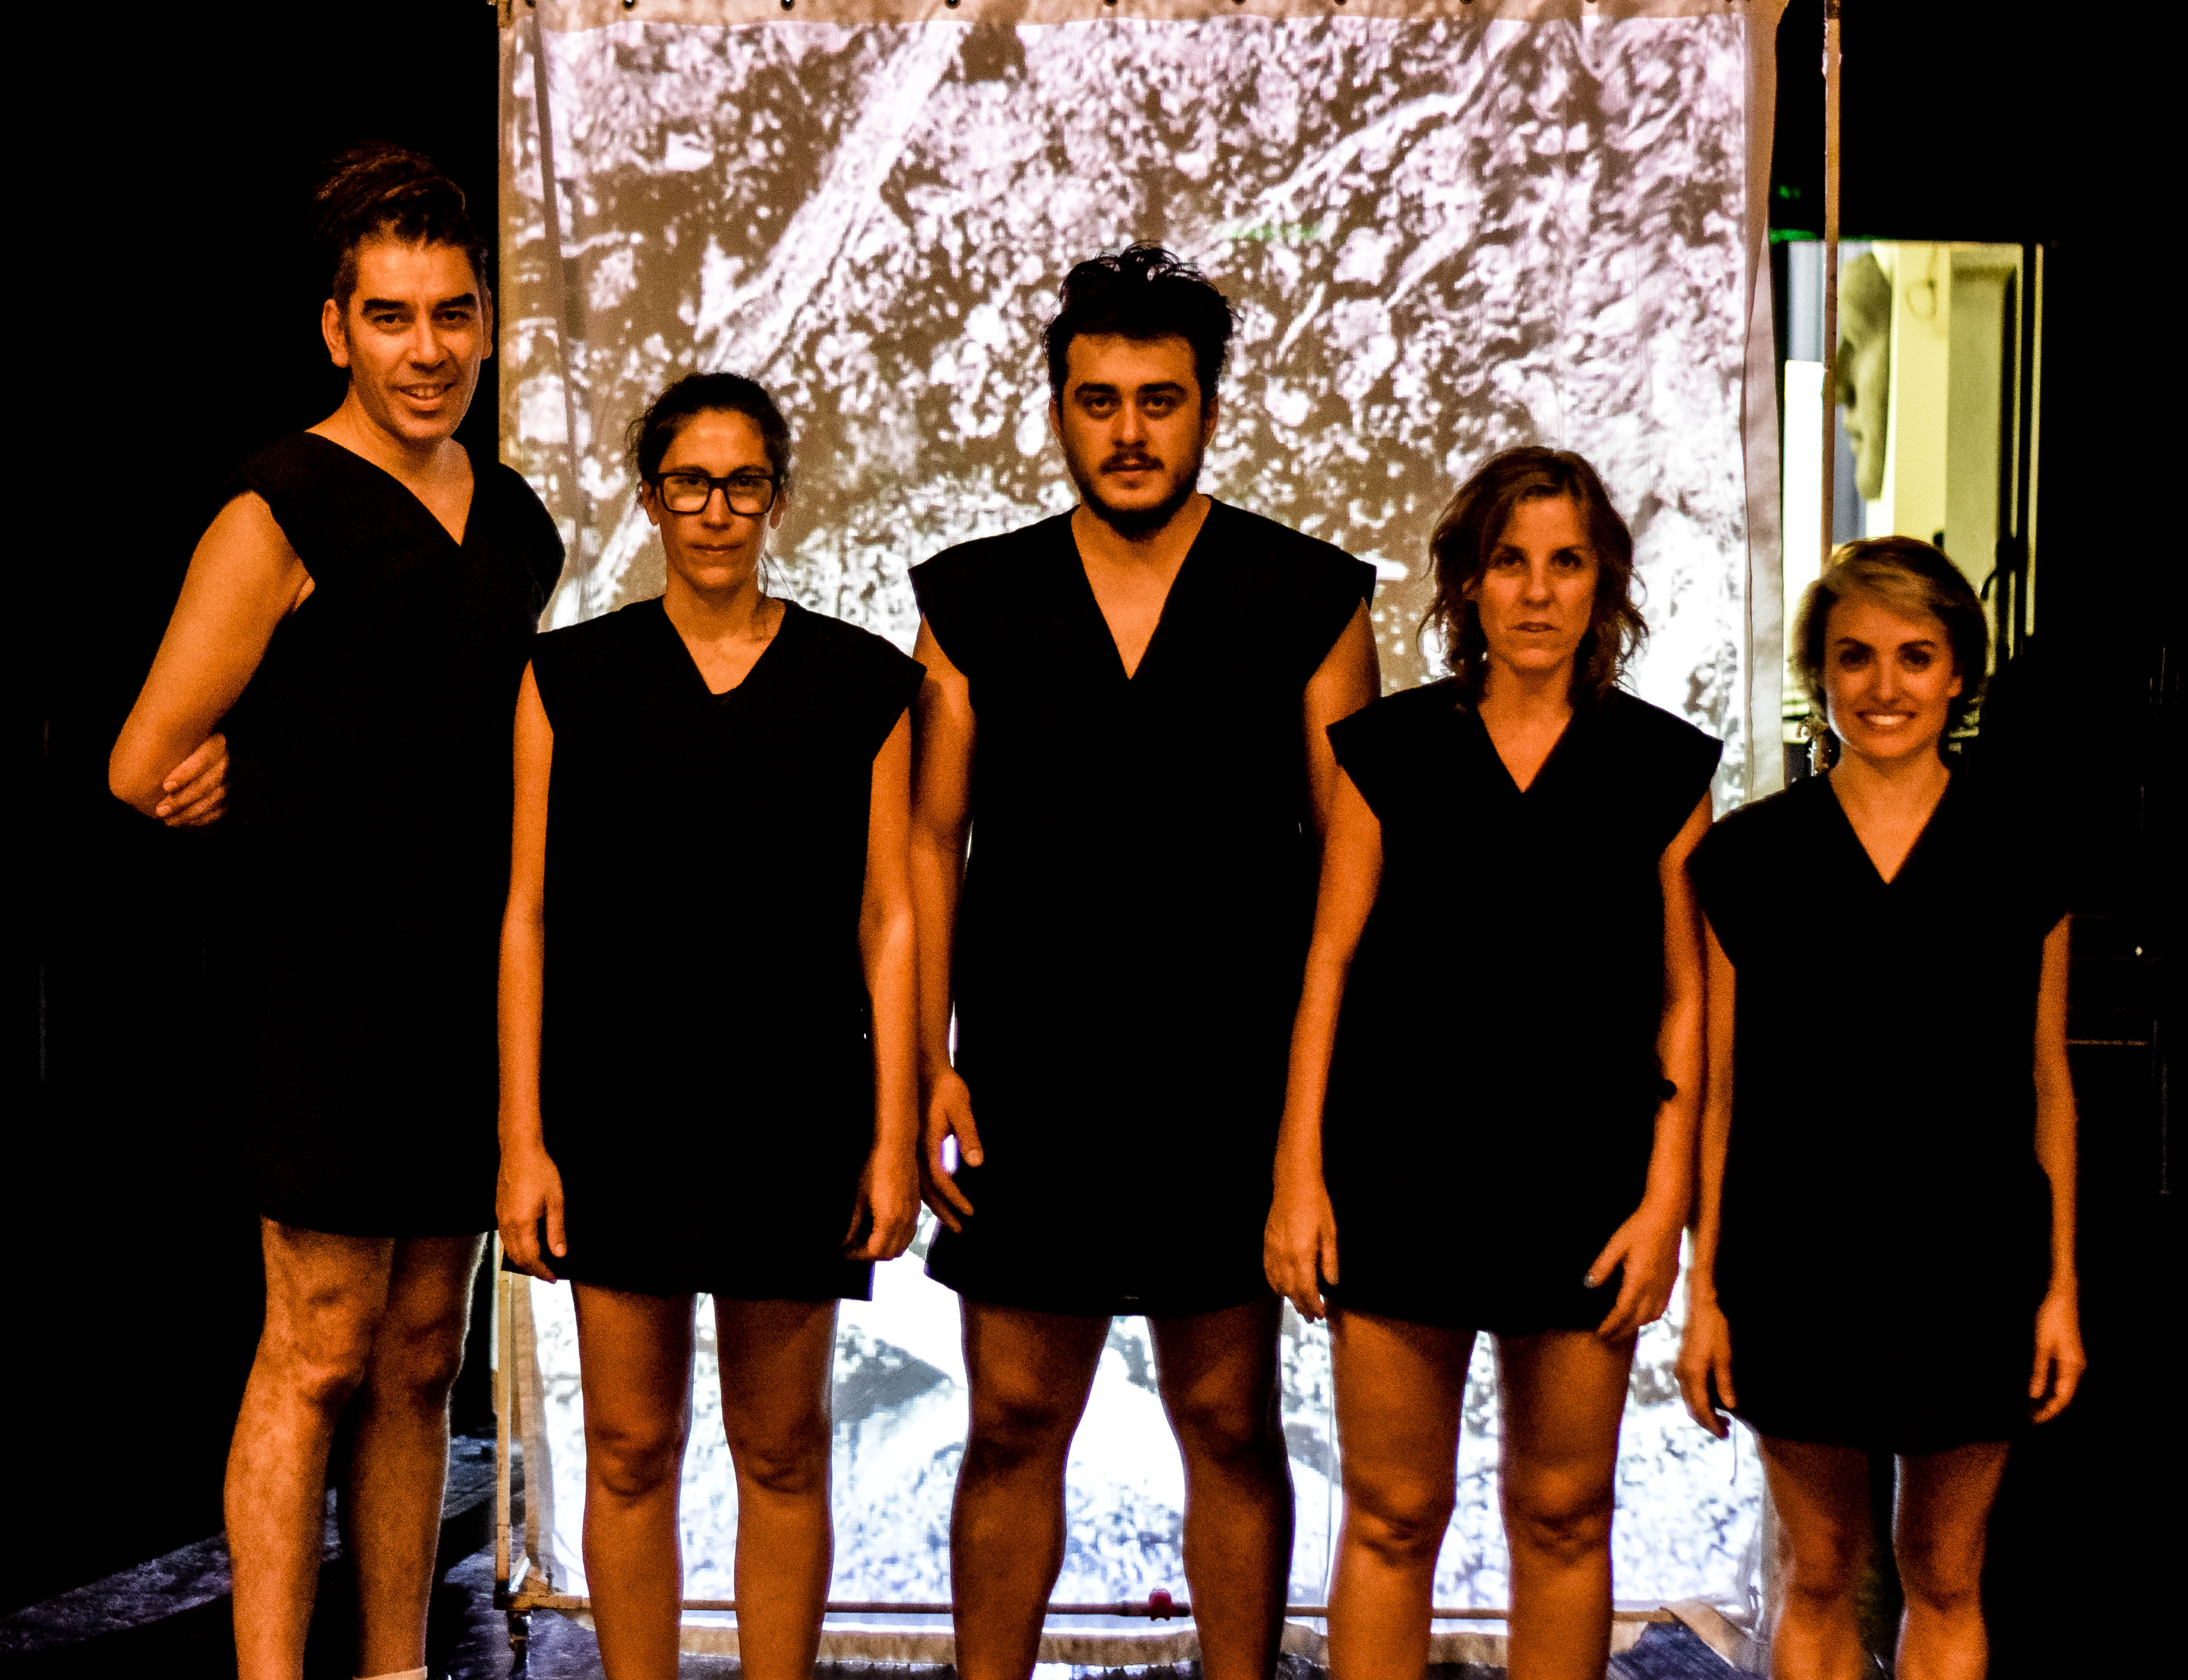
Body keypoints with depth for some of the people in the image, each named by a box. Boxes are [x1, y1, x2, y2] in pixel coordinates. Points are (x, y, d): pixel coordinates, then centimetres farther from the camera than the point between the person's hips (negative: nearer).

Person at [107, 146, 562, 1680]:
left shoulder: (522, 527, 13)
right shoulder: (279, 516, -8)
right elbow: (147, 769, -9)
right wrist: (314, 822, 3)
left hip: (471, 991, 7)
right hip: (329, 989, -6)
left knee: (422, 1364, 12)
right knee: (318, 1358, -2)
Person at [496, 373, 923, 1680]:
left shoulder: (862, 684, 3)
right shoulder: (570, 676, 3)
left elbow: (888, 921, 2)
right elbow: (527, 914, 2)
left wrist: (897, 1135, -2)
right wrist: (523, 1139, -3)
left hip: (793, 1110, 0)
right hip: (616, 1109, 0)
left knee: (784, 1450, 9)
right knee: (631, 1448, 7)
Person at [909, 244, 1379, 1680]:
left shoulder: (1307, 601, 1)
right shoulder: (976, 602, 6)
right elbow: (933, 842, 7)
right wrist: (929, 1062, -1)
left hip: (1233, 1090, -1)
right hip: (1029, 1089, 1)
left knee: (1233, 1426, 9)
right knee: (1014, 1427, 8)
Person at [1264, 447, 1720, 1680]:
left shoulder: (1662, 767, 5)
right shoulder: (1390, 749, 4)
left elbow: (1684, 995, 4)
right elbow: (1330, 967, 3)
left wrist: (1666, 1198, -3)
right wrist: (1300, 1174, -2)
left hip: (1583, 1182, 1)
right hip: (1402, 1171, 0)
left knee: (1564, 1515, 8)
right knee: (1393, 1514, 5)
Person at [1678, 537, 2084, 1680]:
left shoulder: (2017, 855, 4)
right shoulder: (1749, 856, 1)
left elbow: (2046, 1081, 6)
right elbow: (1716, 1090, 2)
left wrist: (2060, 1284, 3)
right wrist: (1703, 1293, 0)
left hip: (1970, 1263, 1)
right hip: (1800, 1269, 0)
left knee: (1946, 1579, 10)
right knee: (1820, 1575, 9)